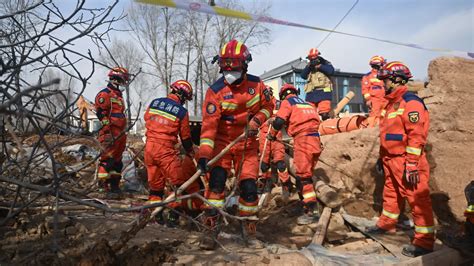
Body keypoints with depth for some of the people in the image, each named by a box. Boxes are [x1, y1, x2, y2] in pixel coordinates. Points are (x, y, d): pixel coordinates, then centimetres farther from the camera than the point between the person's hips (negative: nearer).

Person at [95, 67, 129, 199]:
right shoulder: (105, 94, -8)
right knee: (107, 159, -9)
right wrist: (107, 133, -22)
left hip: (120, 134, 10)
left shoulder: (118, 96, 23)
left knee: (117, 161, 13)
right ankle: (103, 185, -5)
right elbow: (101, 114, -17)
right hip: (110, 135, -10)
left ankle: (115, 185, 21)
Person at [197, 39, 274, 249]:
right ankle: (211, 228, -3)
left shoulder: (256, 84, -4)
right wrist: (204, 153, -30)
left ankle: (249, 227, 20)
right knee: (216, 181, -16)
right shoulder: (215, 90, -13)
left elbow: (268, 106, 10)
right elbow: (209, 123, -21)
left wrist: (256, 120, -11)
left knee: (249, 186, -1)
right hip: (222, 142, -2)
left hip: (247, 144, 2)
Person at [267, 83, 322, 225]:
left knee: (303, 176, -7)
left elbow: (279, 121, -7)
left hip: (303, 140, -8)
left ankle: (313, 211, -10)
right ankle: (308, 203, 23)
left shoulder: (287, 102, 5)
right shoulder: (306, 103, 26)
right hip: (315, 139, 8)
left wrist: (271, 135, 10)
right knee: (307, 174, 16)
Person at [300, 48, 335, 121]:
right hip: (311, 93, 4)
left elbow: (331, 71, -8)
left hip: (323, 92, -4)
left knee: (324, 114, -15)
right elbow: (303, 76, 8)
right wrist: (308, 66, -6)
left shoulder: (325, 63, 12)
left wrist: (319, 65, -9)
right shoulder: (309, 66, 22)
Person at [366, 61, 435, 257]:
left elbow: (416, 135, -21)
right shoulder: (393, 102, 17)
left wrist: (411, 165, -24)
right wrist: (383, 157, 24)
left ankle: (424, 242, 4)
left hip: (405, 161, -10)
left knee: (417, 199, -3)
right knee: (391, 194, 21)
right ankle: (386, 224, 37)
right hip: (391, 160, 10)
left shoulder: (410, 102, -14)